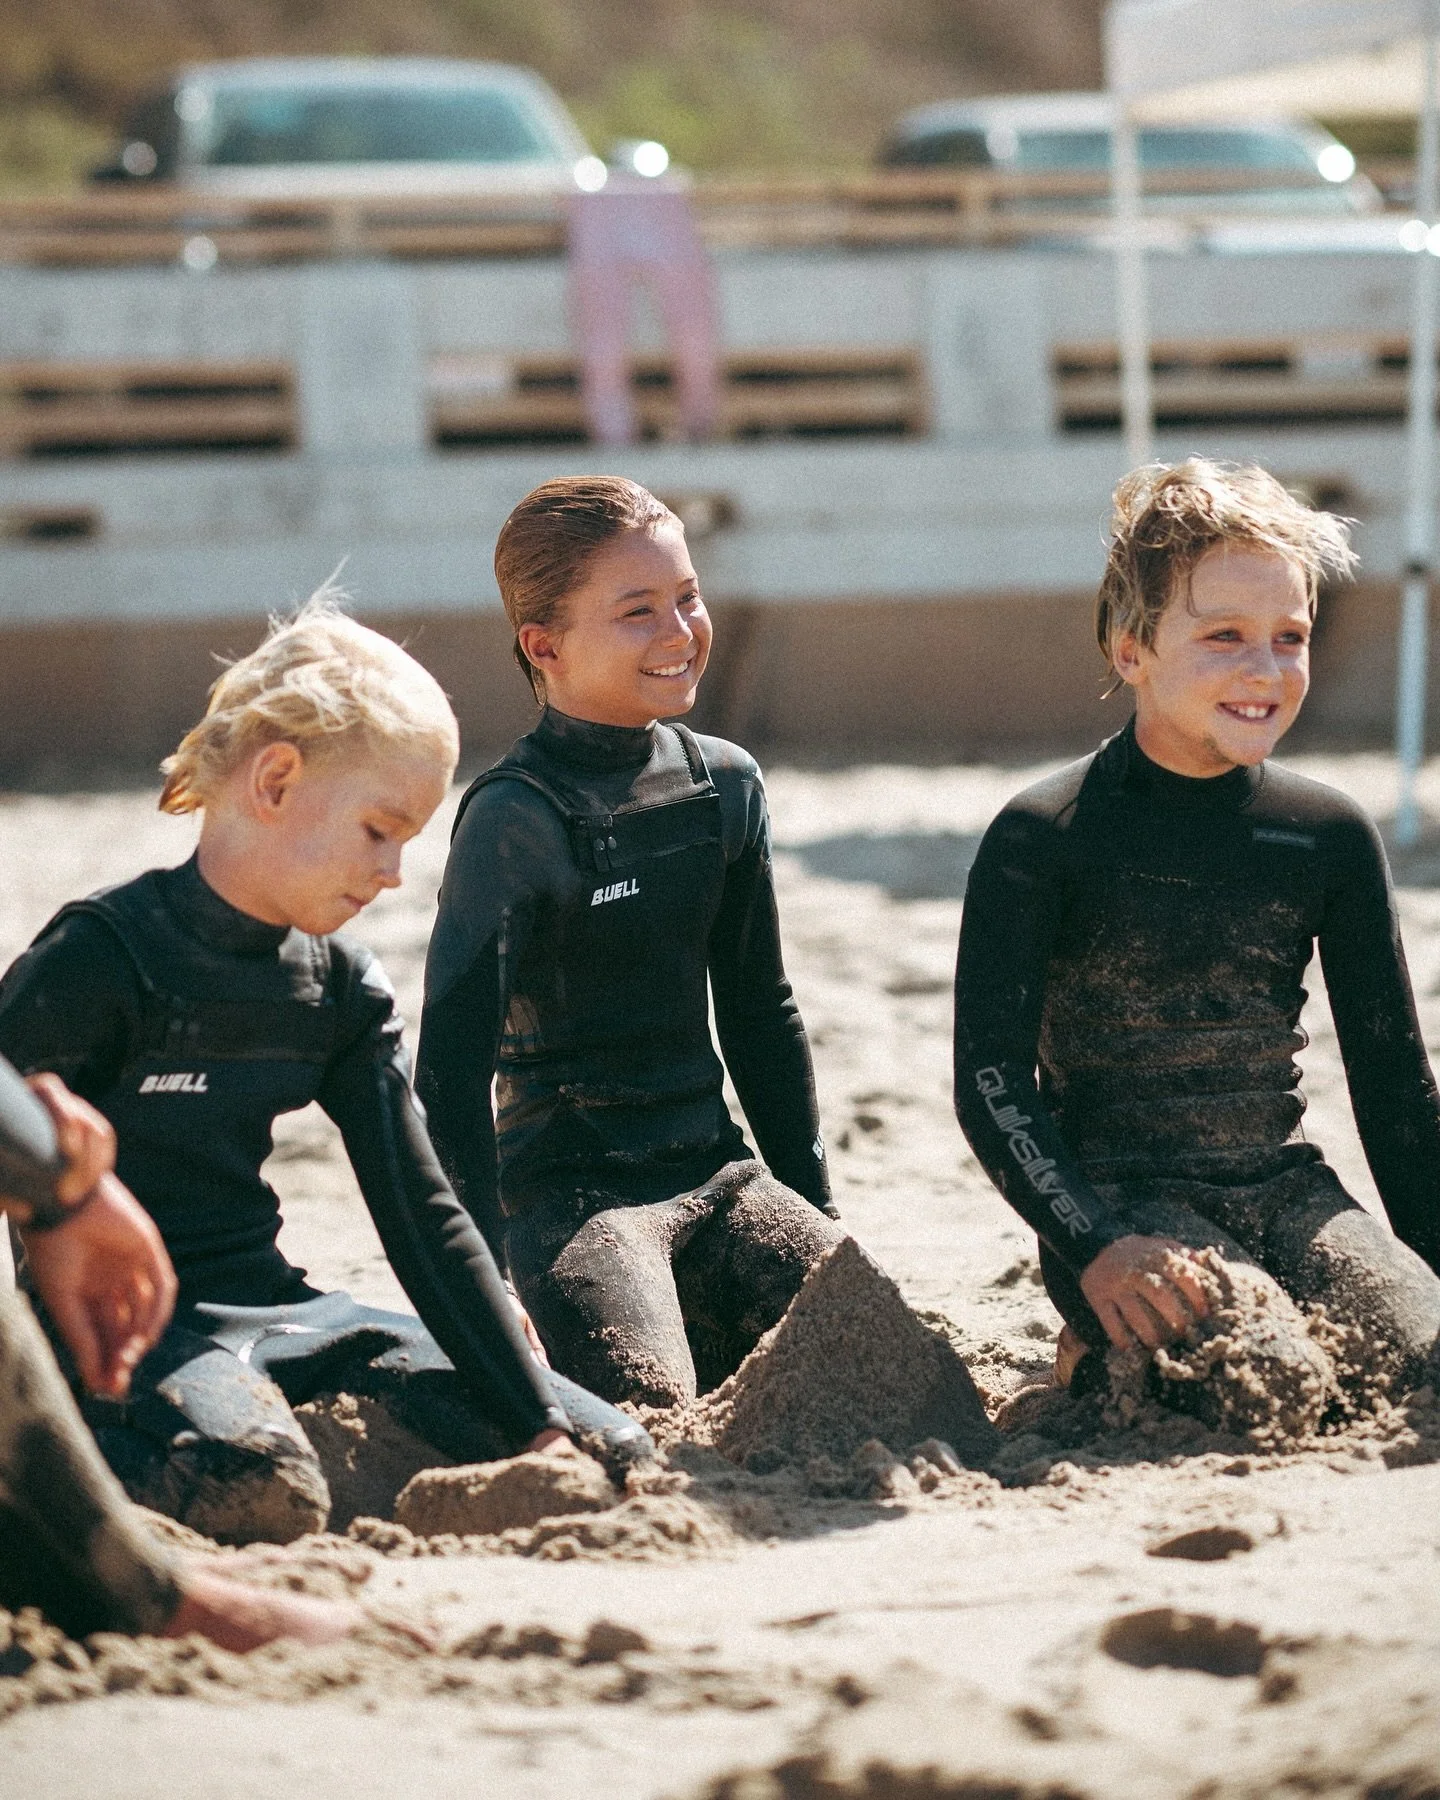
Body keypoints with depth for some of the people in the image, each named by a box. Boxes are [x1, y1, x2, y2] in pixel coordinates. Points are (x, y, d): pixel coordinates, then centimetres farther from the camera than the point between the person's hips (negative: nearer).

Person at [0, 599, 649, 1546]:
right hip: (123, 1326, -7)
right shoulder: (102, 957, -14)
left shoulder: (344, 990, 8)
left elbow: (423, 1214, 8)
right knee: (262, 1497, -41)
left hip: (276, 1309, 7)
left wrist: (537, 1422, 2)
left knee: (614, 1449, -2)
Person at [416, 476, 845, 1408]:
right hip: (570, 1186, -6)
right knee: (653, 1409, -27)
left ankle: (693, 1327, 13)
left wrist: (818, 1211, 15)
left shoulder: (726, 783, 7)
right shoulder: (515, 821, -14)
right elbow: (454, 1060, -16)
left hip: (714, 1166, 6)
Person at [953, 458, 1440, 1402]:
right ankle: (1109, 1355, 3)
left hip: (1287, 1189, 5)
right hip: (1120, 1200, -4)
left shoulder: (1332, 836, 6)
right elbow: (992, 1079, -9)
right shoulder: (1043, 838, -6)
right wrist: (1096, 1249, -22)